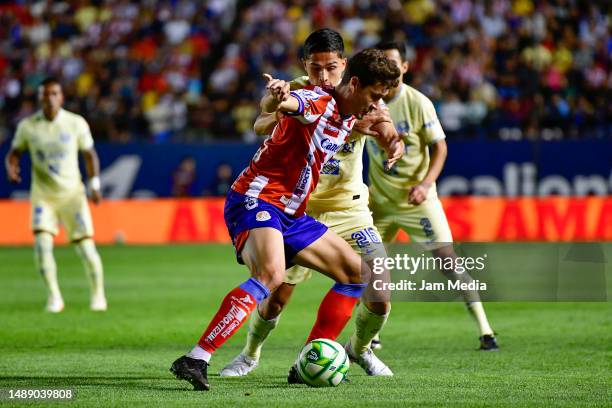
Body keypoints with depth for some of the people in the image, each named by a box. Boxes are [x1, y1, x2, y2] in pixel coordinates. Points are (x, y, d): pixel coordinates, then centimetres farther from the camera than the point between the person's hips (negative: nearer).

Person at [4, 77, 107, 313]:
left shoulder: (76, 123, -4)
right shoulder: (27, 126, -3)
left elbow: (90, 155, 6)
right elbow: (14, 152, 8)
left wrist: (95, 186, -4)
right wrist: (11, 167, -14)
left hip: (72, 194, 0)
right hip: (42, 194, 0)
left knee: (86, 247, -5)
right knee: (42, 243, -19)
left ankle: (98, 294, 17)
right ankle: (54, 296, -4)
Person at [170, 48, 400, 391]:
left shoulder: (348, 119, 12)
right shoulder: (319, 102, -16)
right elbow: (275, 106, -39)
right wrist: (277, 98, -63)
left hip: (292, 214, 10)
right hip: (256, 201, -10)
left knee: (357, 274, 12)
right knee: (272, 274, -36)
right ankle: (195, 360, -39)